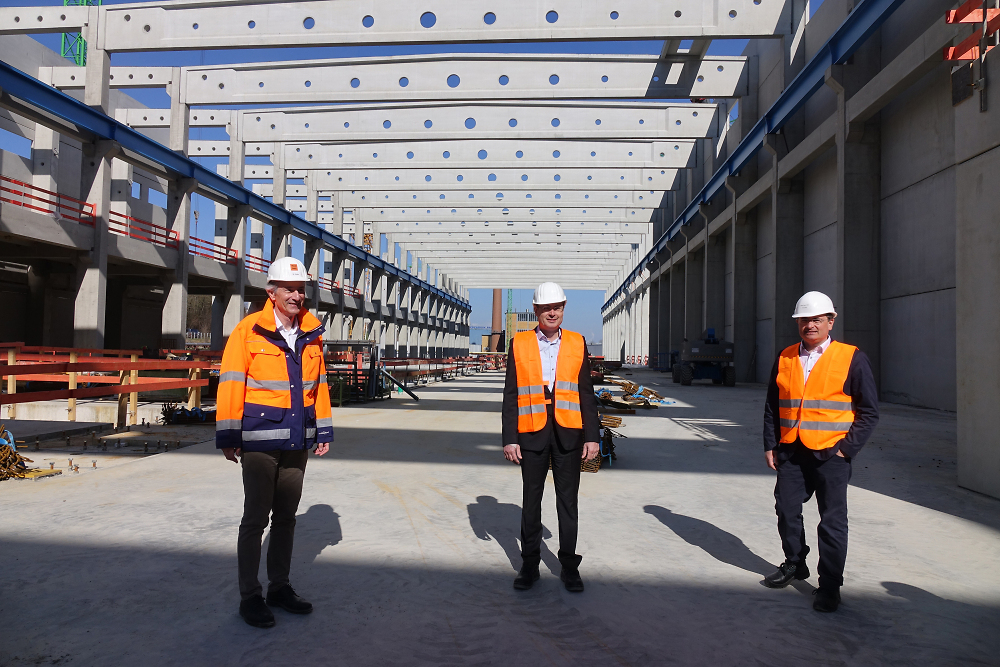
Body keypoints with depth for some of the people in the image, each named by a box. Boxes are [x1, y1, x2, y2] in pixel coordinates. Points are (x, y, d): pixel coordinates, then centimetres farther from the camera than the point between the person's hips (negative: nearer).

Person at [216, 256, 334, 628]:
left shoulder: (312, 334, 7)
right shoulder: (249, 331, -8)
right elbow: (231, 385, -8)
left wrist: (324, 432, 13)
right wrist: (228, 437, -10)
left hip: (297, 442, 5)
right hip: (260, 441, -5)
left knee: (286, 517, 15)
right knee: (255, 519, 3)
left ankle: (279, 587, 29)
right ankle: (250, 597, 17)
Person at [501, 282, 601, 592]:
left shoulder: (576, 343, 5)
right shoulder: (519, 344, 2)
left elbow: (586, 393, 6)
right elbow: (511, 396, 1)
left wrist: (592, 436, 0)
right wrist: (509, 438, -5)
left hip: (568, 433, 1)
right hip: (531, 433, 0)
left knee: (567, 500, 7)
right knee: (531, 499, 9)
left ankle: (569, 566, 20)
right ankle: (530, 564, 22)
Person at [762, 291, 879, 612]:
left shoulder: (852, 359, -4)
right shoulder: (784, 359, 7)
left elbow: (869, 411, -1)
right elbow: (772, 405, 14)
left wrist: (846, 449, -8)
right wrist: (770, 445, 8)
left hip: (831, 454, -4)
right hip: (791, 453, 4)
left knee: (832, 522, 3)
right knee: (786, 510, 13)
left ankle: (829, 586, 18)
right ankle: (794, 564, 36)